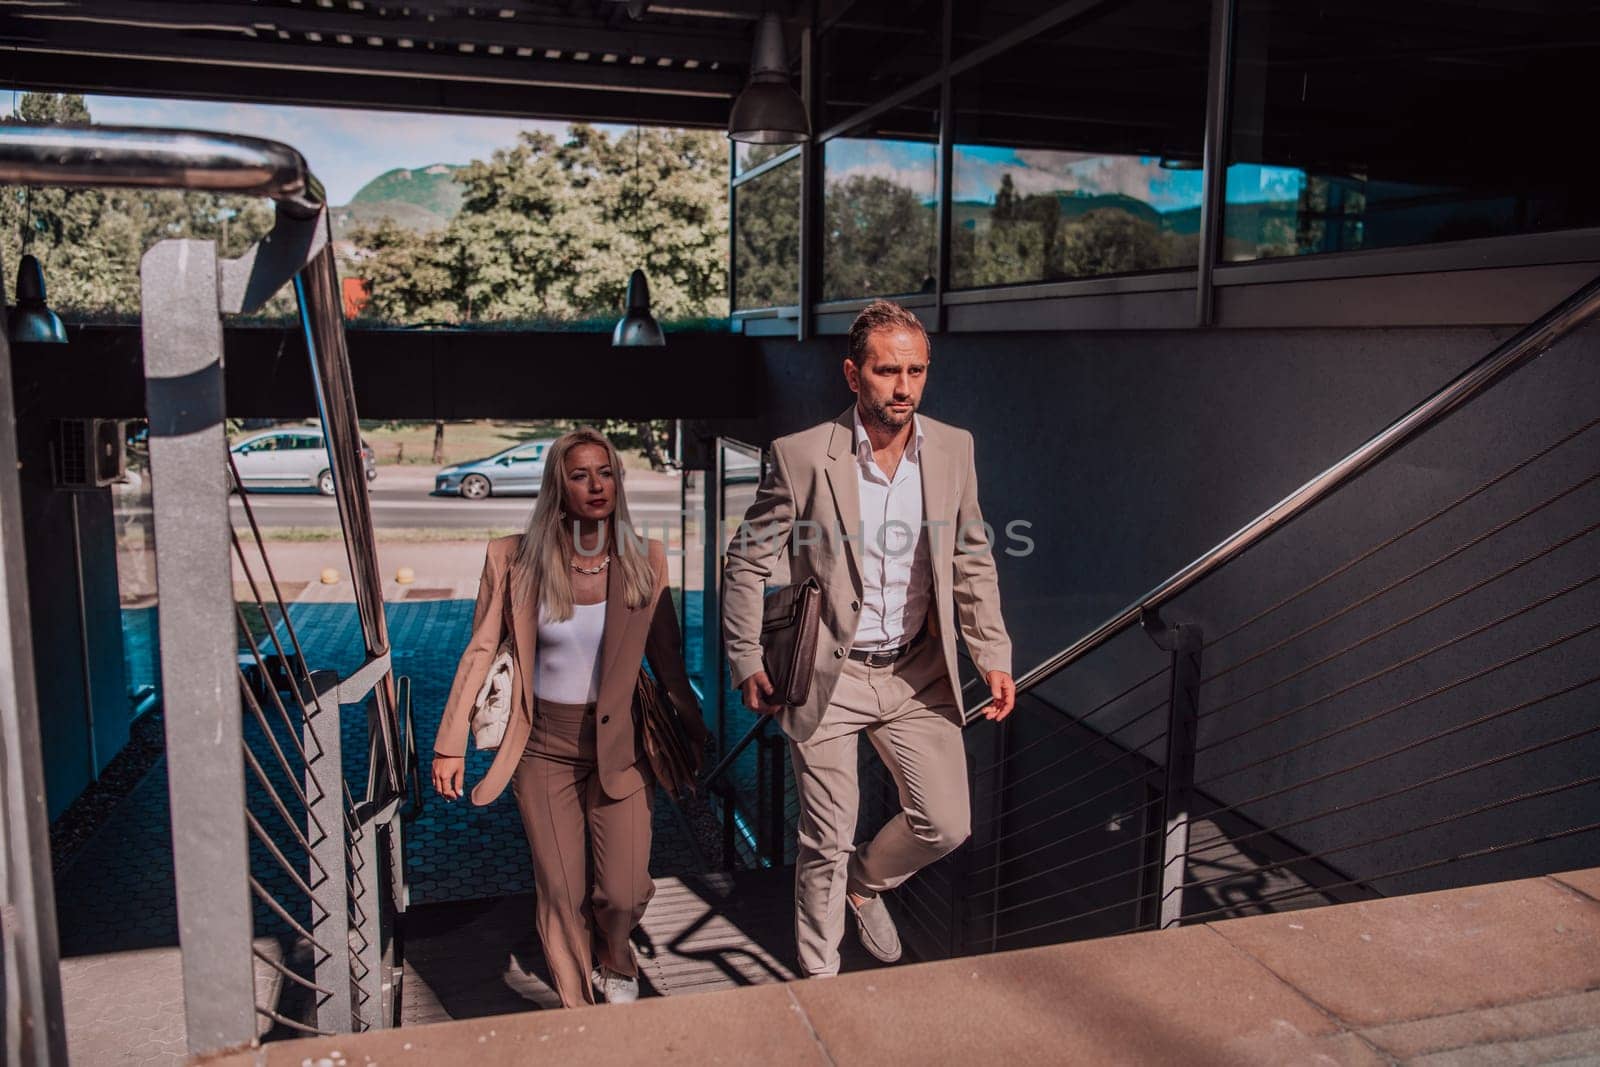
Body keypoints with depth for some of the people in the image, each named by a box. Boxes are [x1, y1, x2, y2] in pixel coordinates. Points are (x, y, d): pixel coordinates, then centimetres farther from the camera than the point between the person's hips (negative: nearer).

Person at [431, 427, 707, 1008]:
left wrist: (696, 732, 7)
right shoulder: (516, 559, -6)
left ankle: (615, 965, 35)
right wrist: (451, 745, -2)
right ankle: (577, 1011, 28)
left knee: (624, 893, -1)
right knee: (561, 895, 4)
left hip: (618, 745, 1)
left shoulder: (643, 561, -3)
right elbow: (481, 652, 0)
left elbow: (666, 657, 5)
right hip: (545, 747, 0)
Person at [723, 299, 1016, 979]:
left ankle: (867, 881, 38)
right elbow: (745, 562, -5)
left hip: (918, 673, 4)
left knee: (946, 824, 4)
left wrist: (993, 655, 4)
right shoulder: (803, 456, -14)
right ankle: (819, 975, 32)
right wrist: (746, 664, -4)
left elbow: (972, 563, 8)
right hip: (828, 676, -3)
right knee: (826, 844, 7)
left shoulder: (953, 449, -2)